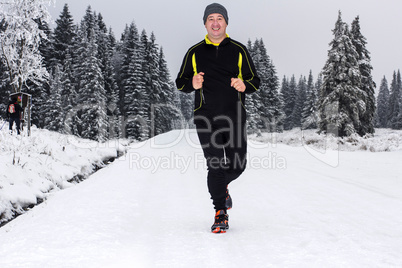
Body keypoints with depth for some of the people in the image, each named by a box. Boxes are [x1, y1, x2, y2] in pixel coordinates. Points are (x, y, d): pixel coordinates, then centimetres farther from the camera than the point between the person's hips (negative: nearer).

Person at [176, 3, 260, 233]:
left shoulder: (238, 50, 10)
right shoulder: (195, 52, 11)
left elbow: (255, 81, 11)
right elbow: (180, 82, 13)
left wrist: (244, 85, -12)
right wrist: (192, 84, -10)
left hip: (234, 117, 1)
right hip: (206, 117, -1)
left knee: (237, 165, 2)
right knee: (215, 167, -6)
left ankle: (222, 187, 37)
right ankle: (221, 213, 7)